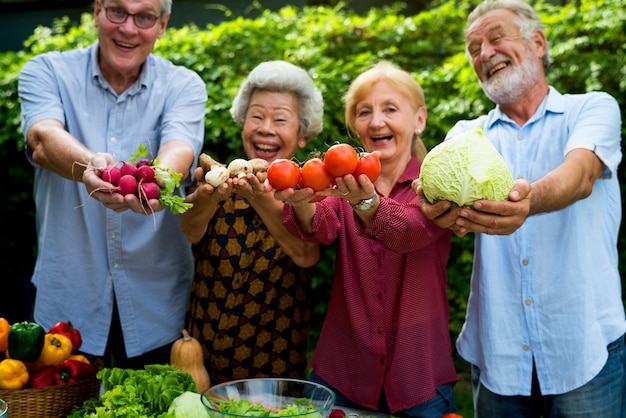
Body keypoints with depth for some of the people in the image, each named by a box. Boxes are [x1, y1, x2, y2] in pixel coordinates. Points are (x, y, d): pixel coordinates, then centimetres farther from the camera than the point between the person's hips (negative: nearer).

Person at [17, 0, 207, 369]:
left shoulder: (184, 86, -1)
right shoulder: (47, 72, -1)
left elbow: (179, 149, -21)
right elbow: (43, 139, -21)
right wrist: (89, 165, -44)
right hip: (67, 294, 0)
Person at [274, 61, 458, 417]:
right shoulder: (346, 182, 4)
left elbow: (410, 230, -26)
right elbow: (323, 227, -18)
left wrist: (365, 201, -45)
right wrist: (301, 203, -40)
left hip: (418, 375, -2)